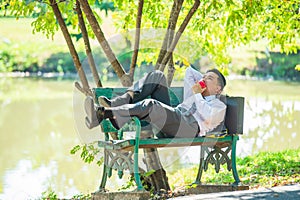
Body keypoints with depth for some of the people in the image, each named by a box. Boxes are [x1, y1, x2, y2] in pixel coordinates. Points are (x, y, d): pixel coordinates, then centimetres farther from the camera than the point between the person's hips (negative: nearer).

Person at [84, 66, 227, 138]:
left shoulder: (219, 106, 16)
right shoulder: (192, 97, 38)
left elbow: (208, 117, -8)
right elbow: (189, 72, 45)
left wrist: (197, 94, 0)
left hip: (189, 129, -7)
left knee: (150, 106, -35)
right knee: (157, 76, -1)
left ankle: (103, 113, -48)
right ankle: (116, 104, -22)